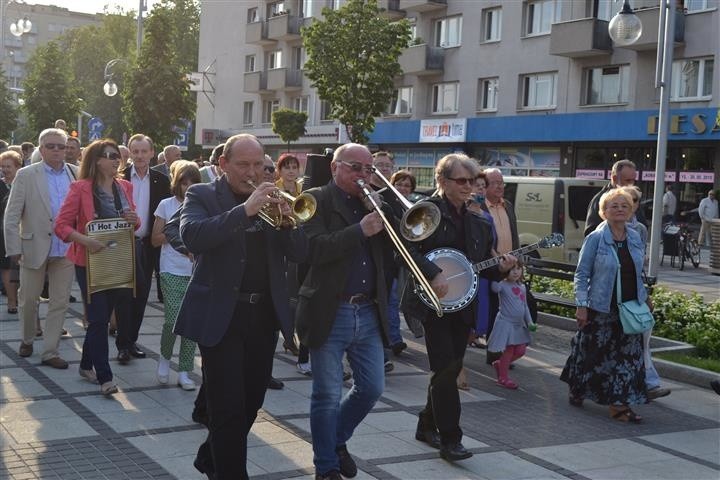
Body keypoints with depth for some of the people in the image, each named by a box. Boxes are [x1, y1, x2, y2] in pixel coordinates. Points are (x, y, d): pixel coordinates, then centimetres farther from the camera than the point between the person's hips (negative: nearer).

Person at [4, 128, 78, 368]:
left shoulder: (76, 174, 4)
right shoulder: (26, 175, -3)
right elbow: (12, 215, -3)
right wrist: (14, 248, -8)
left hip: (66, 249, 2)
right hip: (35, 247, -2)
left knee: (60, 303, 5)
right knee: (28, 299, 12)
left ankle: (50, 352, 15)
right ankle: (27, 340, 36)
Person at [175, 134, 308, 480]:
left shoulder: (271, 198, 10)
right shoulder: (202, 195, -3)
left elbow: (299, 253, 4)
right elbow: (192, 237, -23)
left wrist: (287, 217, -15)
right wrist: (246, 209, -28)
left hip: (264, 314, 6)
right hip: (221, 315, -5)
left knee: (251, 403, 17)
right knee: (228, 407, -5)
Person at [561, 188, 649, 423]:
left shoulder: (635, 238, 8)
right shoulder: (595, 238, -8)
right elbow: (582, 274, -7)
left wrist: (645, 297, 16)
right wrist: (581, 305, -12)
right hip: (601, 309, -5)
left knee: (628, 355, 1)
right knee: (595, 354, 6)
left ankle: (619, 404, 6)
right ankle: (576, 391, 30)